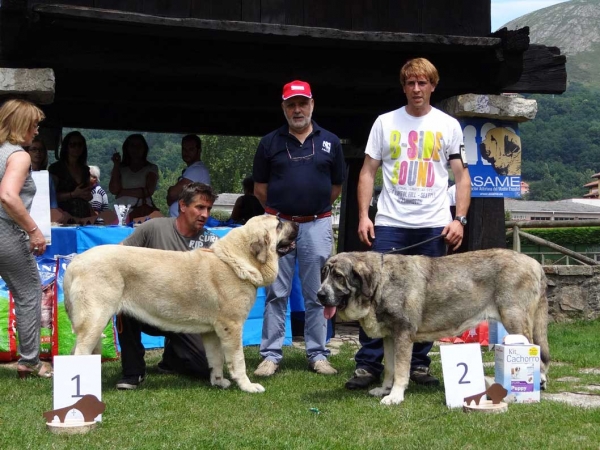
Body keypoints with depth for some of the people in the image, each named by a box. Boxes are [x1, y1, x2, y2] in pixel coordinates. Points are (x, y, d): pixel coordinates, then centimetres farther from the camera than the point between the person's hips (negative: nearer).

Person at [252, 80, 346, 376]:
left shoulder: (330, 142, 6)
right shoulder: (270, 143, 5)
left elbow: (336, 187, 13)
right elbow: (260, 188, 10)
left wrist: (314, 207, 13)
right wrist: (279, 209, 10)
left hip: (317, 225, 0)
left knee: (317, 295, 5)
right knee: (276, 294, 3)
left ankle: (317, 355, 13)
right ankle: (271, 355, 8)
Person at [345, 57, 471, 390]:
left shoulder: (448, 126, 8)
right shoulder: (385, 123, 8)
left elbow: (462, 177, 8)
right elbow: (368, 172, 8)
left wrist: (459, 219, -4)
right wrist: (363, 216, -3)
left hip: (433, 226, 0)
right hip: (389, 224, 0)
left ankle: (419, 364, 15)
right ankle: (368, 365, 3)